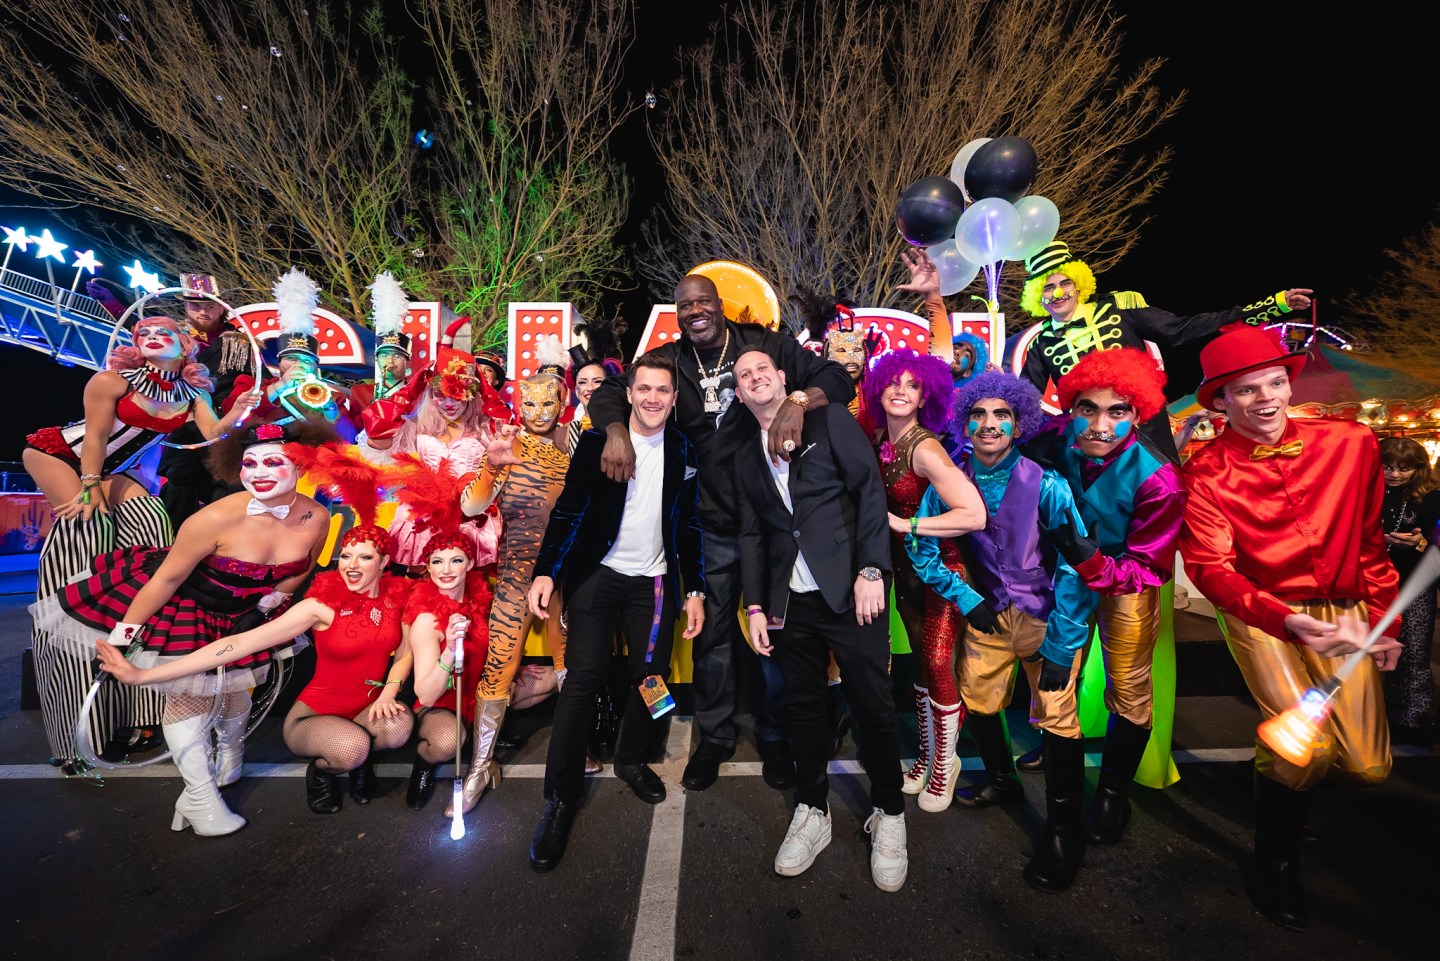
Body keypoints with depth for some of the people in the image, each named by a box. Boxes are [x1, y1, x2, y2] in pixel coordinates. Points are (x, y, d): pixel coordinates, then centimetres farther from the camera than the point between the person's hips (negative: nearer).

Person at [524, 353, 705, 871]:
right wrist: (546, 571, -14)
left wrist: (695, 590, 6)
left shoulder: (684, 452, 6)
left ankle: (633, 760, 33)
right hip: (596, 574, -2)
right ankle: (561, 798, 8)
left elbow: (690, 526, 9)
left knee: (651, 676, 6)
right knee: (583, 678, -5)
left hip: (655, 582, 3)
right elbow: (568, 510, -3)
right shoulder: (596, 442, -2)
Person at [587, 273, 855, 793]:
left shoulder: (764, 345, -3)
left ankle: (773, 736, 36)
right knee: (712, 634, 14)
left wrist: (799, 400, -30)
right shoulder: (669, 360, 4)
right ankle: (714, 736, 36)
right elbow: (607, 394, 5)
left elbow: (838, 378, -9)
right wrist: (616, 430, -17)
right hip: (710, 526, 2)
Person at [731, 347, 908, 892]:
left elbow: (870, 490, -6)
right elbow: (751, 535, 14)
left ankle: (889, 815, 26)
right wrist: (755, 606, 8)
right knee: (804, 707, 13)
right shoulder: (748, 460, 14)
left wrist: (871, 569, -13)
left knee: (873, 705, 4)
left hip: (849, 591, -4)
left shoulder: (830, 421, 1)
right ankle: (812, 812, 31)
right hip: (790, 601, 4)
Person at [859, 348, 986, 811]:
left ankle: (945, 760, 24)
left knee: (937, 663, 0)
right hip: (905, 565, 7)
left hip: (941, 566, -6)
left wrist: (905, 525, -26)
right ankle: (926, 753, 33)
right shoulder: (880, 437, -1)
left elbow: (974, 515, -32)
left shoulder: (925, 447, -23)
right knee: (921, 660, 17)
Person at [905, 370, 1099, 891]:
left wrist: (1061, 648, -18)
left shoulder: (1044, 483, -20)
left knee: (1057, 715, -9)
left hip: (1048, 617, -4)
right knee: (977, 701, 13)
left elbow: (1078, 564, -19)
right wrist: (965, 599, -2)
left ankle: (1064, 834, 12)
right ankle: (1002, 780, 42)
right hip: (990, 612, 4)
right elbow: (920, 544, 3)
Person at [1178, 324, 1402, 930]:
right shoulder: (1206, 474, -13)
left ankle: (1283, 765, 38)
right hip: (1259, 613, -4)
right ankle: (1274, 870, 11)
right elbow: (1211, 569, -18)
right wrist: (1290, 623, -31)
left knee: (1368, 766, 0)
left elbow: (1370, 541, 9)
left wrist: (1384, 622, 10)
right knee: (1307, 745, -16)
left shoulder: (1351, 444, -2)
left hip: (1343, 610, 4)